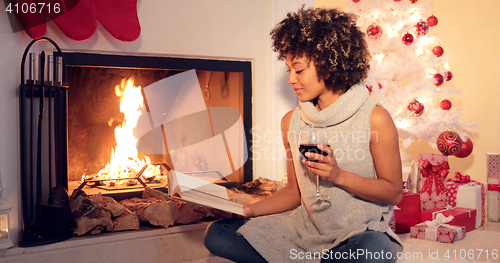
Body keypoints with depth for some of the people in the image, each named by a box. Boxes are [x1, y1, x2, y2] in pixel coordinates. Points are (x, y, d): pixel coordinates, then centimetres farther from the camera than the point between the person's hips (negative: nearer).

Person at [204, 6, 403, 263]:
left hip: (360, 232, -4)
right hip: (305, 229, 4)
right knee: (217, 234, -9)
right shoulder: (291, 121, 4)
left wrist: (339, 176, -19)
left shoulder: (375, 119, -9)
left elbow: (394, 192, -5)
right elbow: (295, 190, 11)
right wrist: (249, 210, -3)